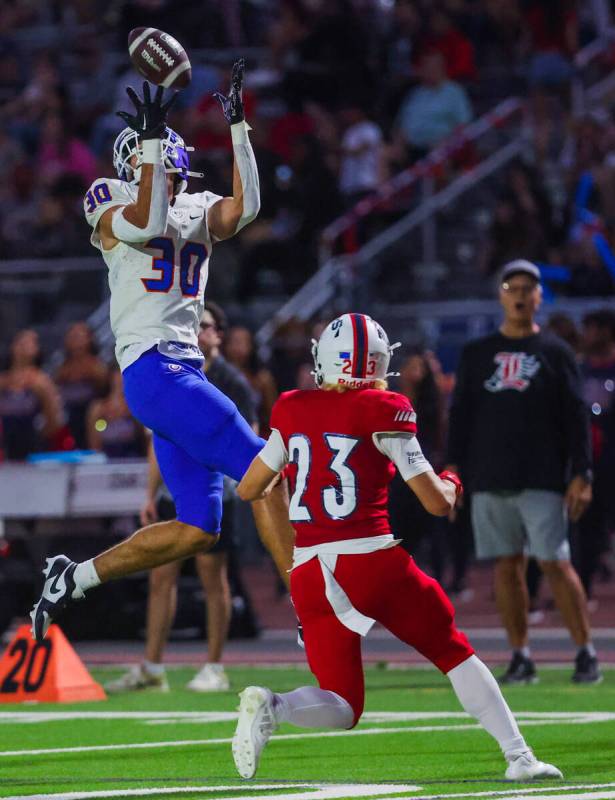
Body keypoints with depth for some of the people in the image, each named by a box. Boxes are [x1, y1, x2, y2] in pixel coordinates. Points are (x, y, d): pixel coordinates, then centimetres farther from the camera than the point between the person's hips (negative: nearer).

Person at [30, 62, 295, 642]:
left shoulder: (198, 212, 18)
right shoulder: (115, 213, 1)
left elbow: (244, 207, -3)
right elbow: (150, 224, -22)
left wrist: (238, 126, -6)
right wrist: (152, 139, -20)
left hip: (183, 371, 8)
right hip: (153, 370, -8)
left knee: (197, 531, 5)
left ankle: (73, 578, 14)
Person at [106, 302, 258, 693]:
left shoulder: (232, 382, -5)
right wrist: (151, 494, 13)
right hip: (172, 494, 5)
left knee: (213, 579, 0)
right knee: (162, 576, 4)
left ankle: (215, 669, 7)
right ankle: (151, 669, 9)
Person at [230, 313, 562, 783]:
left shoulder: (292, 412, 9)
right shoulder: (384, 411, -3)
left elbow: (248, 489, 18)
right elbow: (437, 502, -3)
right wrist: (451, 484, 19)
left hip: (310, 574, 3)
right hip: (373, 562, -3)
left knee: (343, 708, 10)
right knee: (456, 655, 18)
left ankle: (268, 705, -20)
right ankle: (519, 756, 11)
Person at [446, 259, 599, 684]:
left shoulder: (555, 352, 5)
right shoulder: (477, 353, 13)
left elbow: (576, 418, 1)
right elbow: (461, 413, 12)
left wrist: (581, 476, -7)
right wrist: (454, 467, 1)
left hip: (543, 481, -3)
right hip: (490, 481, 3)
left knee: (556, 564, -8)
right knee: (507, 567, 2)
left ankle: (586, 652, -1)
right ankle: (520, 657, 7)